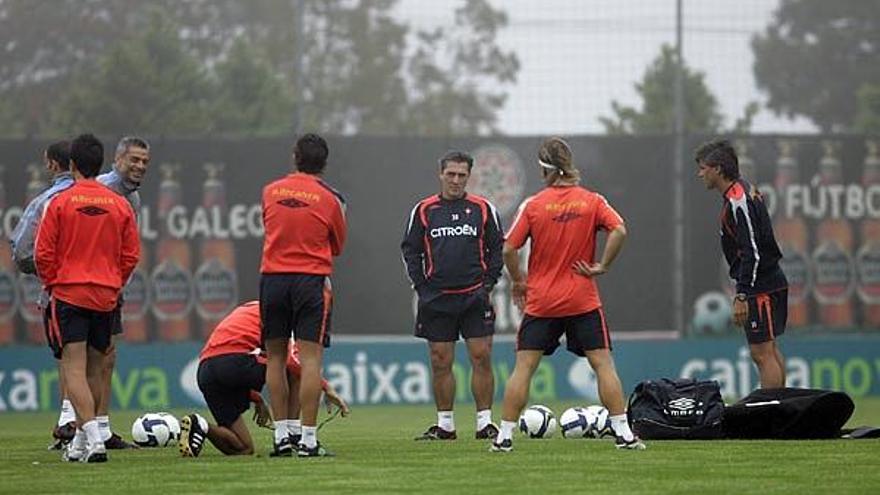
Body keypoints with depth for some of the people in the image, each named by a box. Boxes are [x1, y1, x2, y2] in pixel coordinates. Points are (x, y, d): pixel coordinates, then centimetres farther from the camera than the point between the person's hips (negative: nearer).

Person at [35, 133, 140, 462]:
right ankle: (81, 442, 21)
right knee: (94, 370, 13)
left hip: (69, 295, -4)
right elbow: (131, 255, 5)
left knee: (74, 369, -7)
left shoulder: (60, 203, -7)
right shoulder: (120, 205, 3)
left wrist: (52, 285, 9)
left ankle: (94, 439, -23)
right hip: (106, 297, 4)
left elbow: (43, 254, -6)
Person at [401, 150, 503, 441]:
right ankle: (445, 425, 10)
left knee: (482, 357, -5)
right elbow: (410, 250, 8)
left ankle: (485, 423, 1)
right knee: (440, 362, 3)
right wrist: (421, 286, 0)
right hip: (437, 297, 1)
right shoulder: (424, 210, 5)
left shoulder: (483, 209, 5)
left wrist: (488, 283, -1)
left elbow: (497, 248, 8)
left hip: (475, 296, -1)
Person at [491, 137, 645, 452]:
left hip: (540, 300, 0)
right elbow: (619, 231, -14)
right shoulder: (591, 201, -1)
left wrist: (518, 282, 7)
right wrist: (603, 266, -4)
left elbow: (509, 250, -7)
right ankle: (623, 434, -1)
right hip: (583, 301, 0)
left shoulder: (532, 205, -4)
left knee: (523, 367, 4)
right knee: (603, 364, 4)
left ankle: (504, 436, 3)